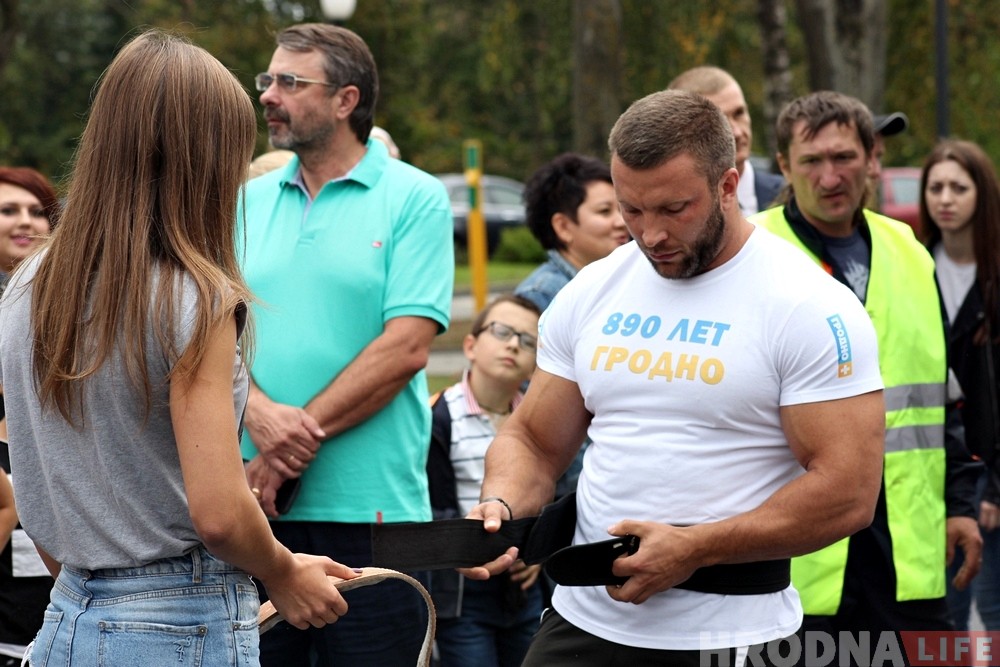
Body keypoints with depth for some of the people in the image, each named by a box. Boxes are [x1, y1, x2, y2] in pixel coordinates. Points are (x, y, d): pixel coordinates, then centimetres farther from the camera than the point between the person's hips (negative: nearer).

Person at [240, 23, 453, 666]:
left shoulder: (415, 199, -2)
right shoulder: (250, 202, 13)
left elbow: (406, 348, -11)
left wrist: (297, 440, -13)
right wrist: (260, 415, -15)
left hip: (368, 509, -4)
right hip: (254, 506, 4)